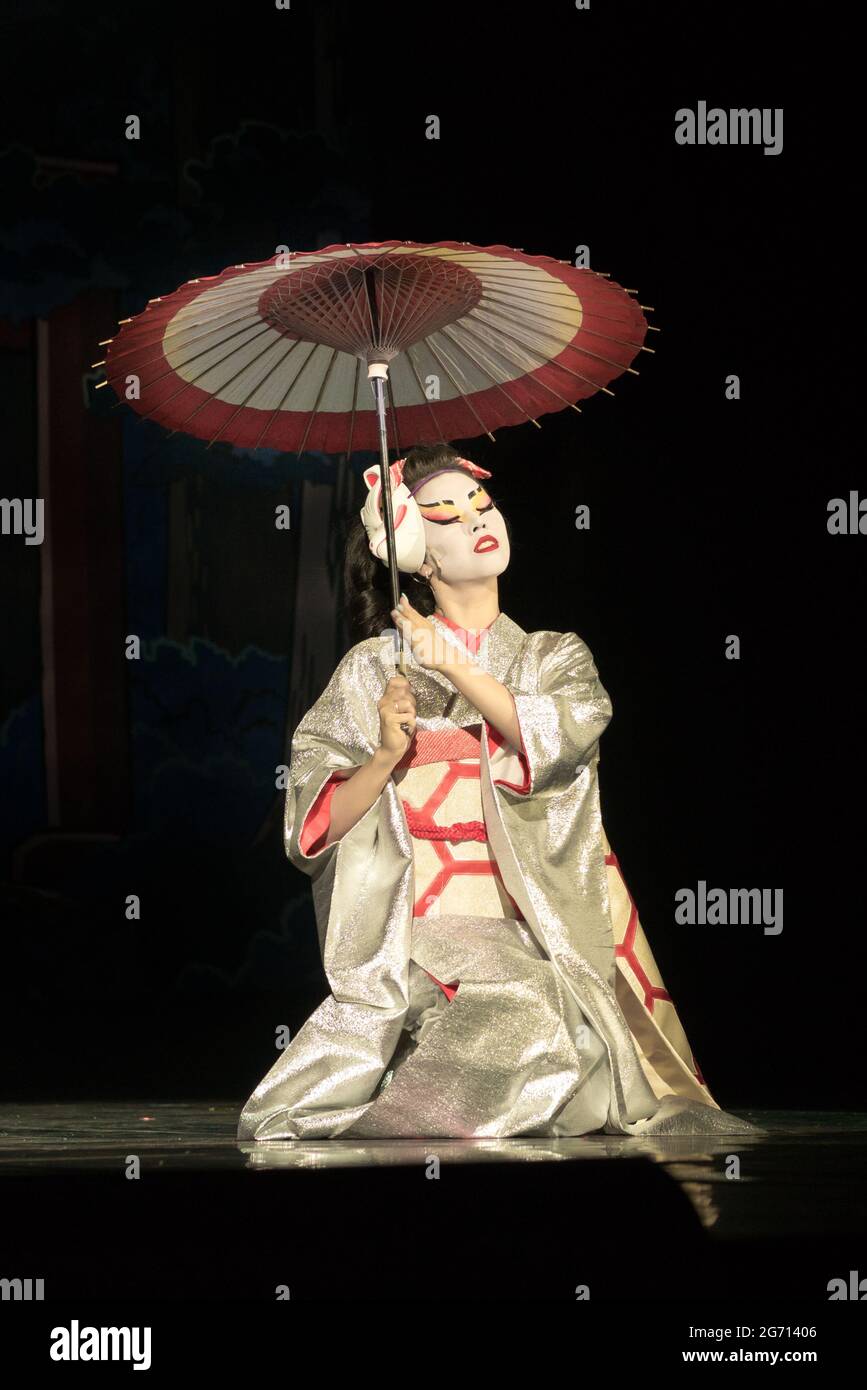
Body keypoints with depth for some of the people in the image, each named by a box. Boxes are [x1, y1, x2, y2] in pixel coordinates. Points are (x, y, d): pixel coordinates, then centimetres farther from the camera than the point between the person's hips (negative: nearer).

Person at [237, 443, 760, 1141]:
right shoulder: (372, 669, 11)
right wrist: (385, 756, -13)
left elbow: (561, 738, -8)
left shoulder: (558, 658, 17)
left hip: (533, 938, 2)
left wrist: (453, 665, -9)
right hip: (416, 937, -2)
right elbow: (315, 822, 4)